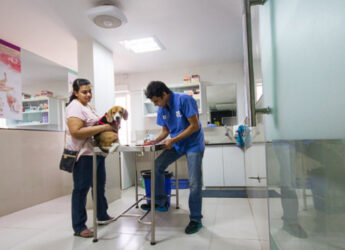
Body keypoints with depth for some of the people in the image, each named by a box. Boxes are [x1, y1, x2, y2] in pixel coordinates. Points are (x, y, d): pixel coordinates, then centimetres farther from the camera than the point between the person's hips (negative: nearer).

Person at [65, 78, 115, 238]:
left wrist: (109, 126, 7)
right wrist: (102, 127, -25)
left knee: (100, 186, 19)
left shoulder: (89, 107, 17)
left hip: (96, 152, 10)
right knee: (81, 189, -1)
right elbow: (76, 132, -26)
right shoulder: (75, 107, -13)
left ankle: (102, 216, 36)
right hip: (83, 155, -10)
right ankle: (79, 227, 11)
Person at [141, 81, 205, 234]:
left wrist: (172, 140, -23)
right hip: (176, 144, 7)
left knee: (194, 183, -7)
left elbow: (195, 126, -22)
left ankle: (196, 219, 10)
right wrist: (154, 141, -9)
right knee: (157, 166, -3)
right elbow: (165, 130, 10)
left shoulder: (184, 100, -20)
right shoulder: (162, 109, 1)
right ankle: (161, 202, 15)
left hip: (194, 144, -6)